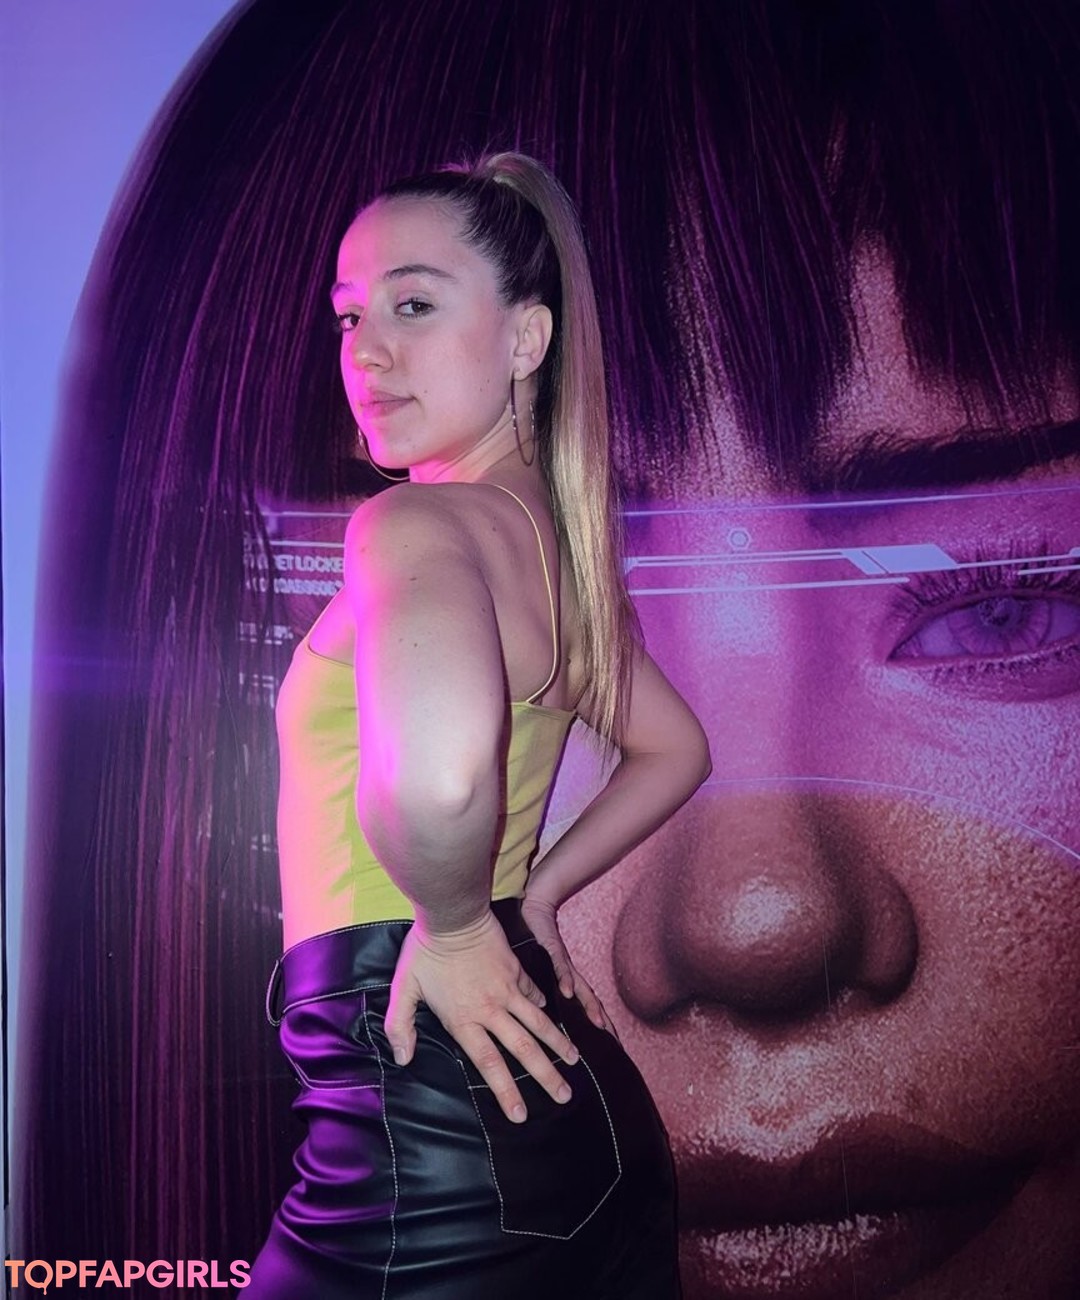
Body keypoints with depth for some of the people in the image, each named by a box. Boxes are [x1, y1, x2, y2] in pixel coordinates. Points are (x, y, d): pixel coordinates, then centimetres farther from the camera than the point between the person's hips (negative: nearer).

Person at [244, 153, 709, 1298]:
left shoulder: (415, 525, -18)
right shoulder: (556, 540, 8)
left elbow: (435, 768, -41)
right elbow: (674, 752, 24)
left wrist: (450, 924, -21)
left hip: (423, 1131, -8)